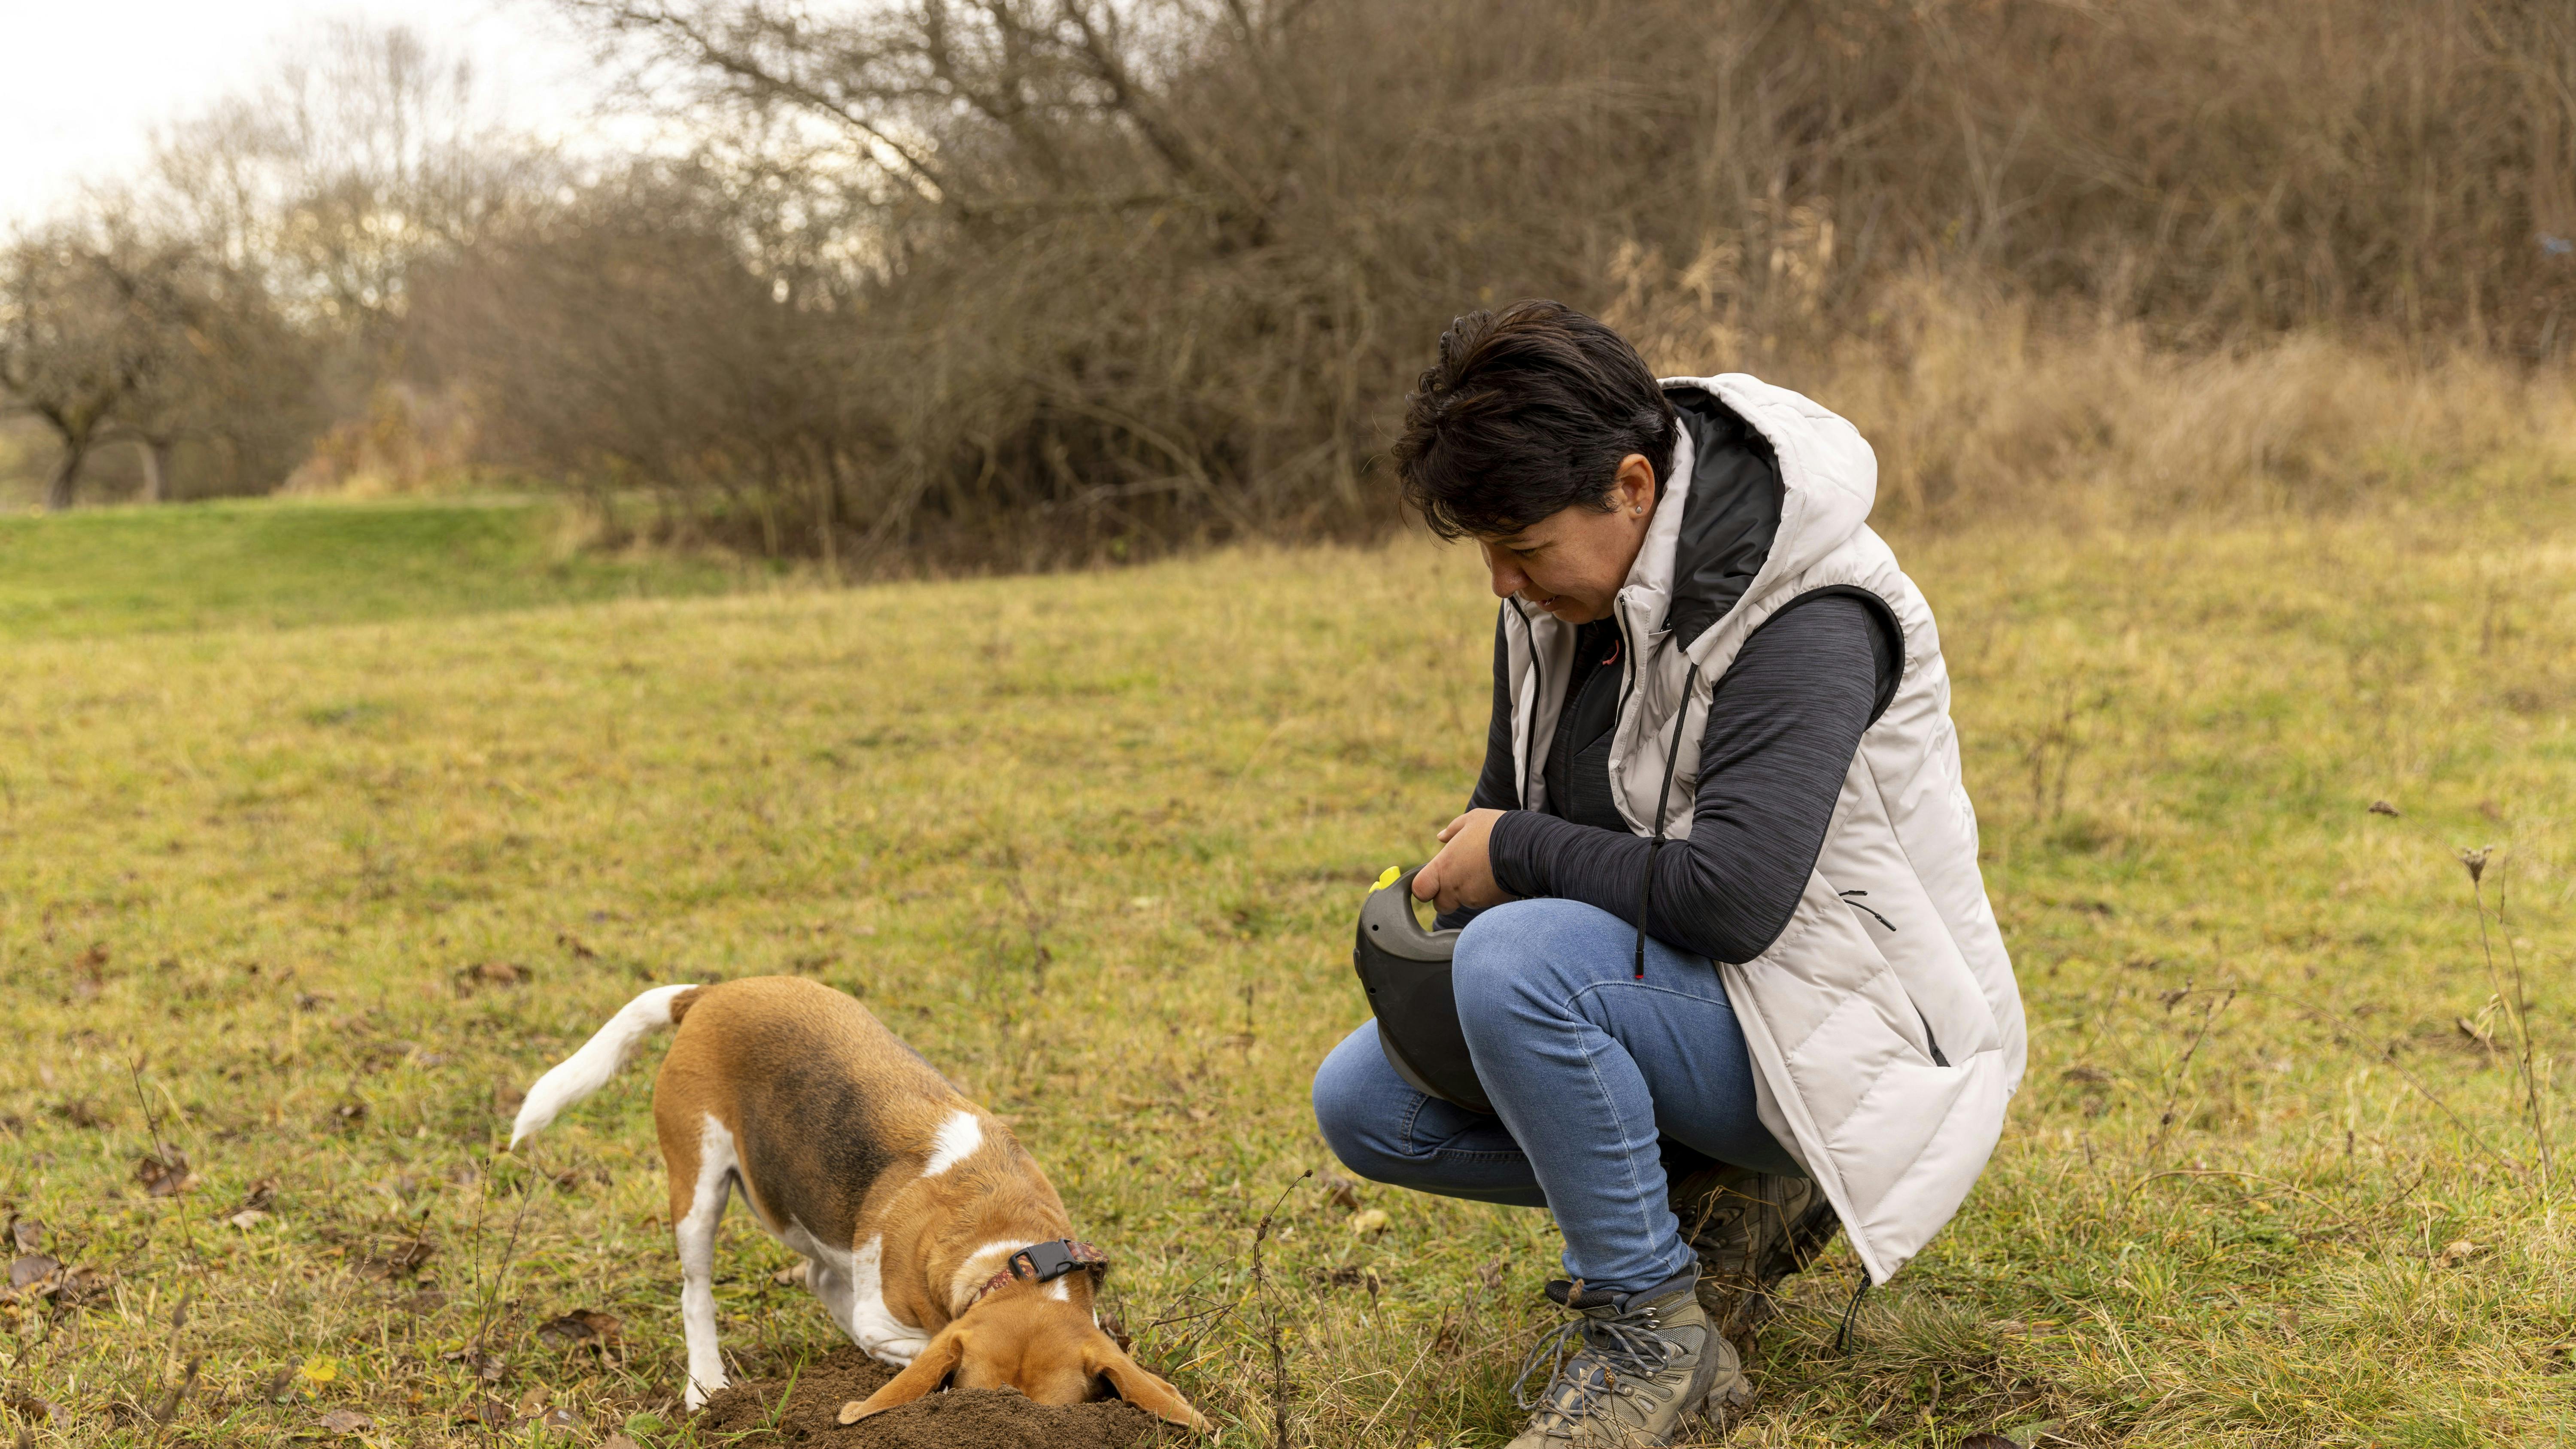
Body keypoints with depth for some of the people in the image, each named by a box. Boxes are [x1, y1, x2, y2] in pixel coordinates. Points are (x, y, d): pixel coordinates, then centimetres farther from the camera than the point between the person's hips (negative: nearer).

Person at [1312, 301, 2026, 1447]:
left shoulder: (1801, 620, -25)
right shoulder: (1561, 586, 1)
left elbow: (1731, 898, -34)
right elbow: (1512, 803, 16)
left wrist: (1517, 852, -21)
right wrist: (1456, 873, -4)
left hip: (1832, 1028, -9)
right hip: (1674, 984, 9)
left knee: (1518, 960, -33)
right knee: (1363, 1101, 3)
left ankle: (1651, 1329, -15)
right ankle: (1721, 1202, 6)